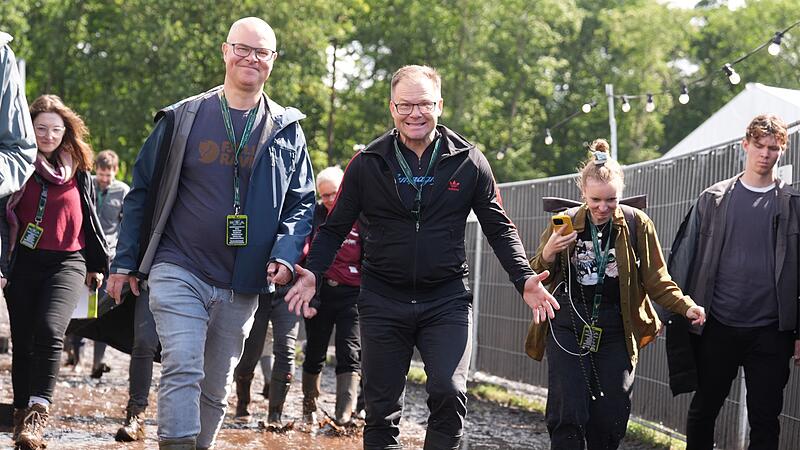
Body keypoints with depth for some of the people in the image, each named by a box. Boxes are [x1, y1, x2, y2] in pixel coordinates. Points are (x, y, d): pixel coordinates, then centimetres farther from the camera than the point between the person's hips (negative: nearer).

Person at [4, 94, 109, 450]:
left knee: (49, 330, -22)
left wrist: (98, 264, 19)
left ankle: (37, 413, -23)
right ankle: (23, 416, 17)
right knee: (23, 342, 5)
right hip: (23, 264, 0)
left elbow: (88, 218, 18)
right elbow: (5, 216, 1)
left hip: (67, 263, 0)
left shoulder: (78, 170, 10)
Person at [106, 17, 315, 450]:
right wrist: (125, 263, 4)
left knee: (216, 389, 11)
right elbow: (142, 191, 6)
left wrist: (286, 255, -10)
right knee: (183, 371, -18)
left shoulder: (287, 130, 7)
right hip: (178, 272, -2)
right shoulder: (182, 118, 2)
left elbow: (302, 203, 8)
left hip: (241, 286, 3)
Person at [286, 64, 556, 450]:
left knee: (449, 393, -17)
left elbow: (499, 228, 6)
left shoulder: (469, 162, 0)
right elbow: (335, 228, 6)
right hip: (383, 302, 1)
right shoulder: (367, 164, 1)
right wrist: (313, 272, -11)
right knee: (381, 408, 6)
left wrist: (523, 279, -8)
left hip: (447, 300, -1)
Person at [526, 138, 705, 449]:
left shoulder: (637, 224, 0)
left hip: (615, 331, 1)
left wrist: (686, 307, -12)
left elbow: (657, 281, 5)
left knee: (611, 420, 2)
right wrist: (547, 254, -17)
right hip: (567, 327, -1)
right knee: (568, 415, -11)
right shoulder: (565, 224, 1)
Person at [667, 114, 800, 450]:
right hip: (717, 327, 1)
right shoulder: (713, 200, 5)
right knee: (703, 410, 11)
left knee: (765, 420, 1)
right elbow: (686, 258, 6)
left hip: (770, 332, -1)